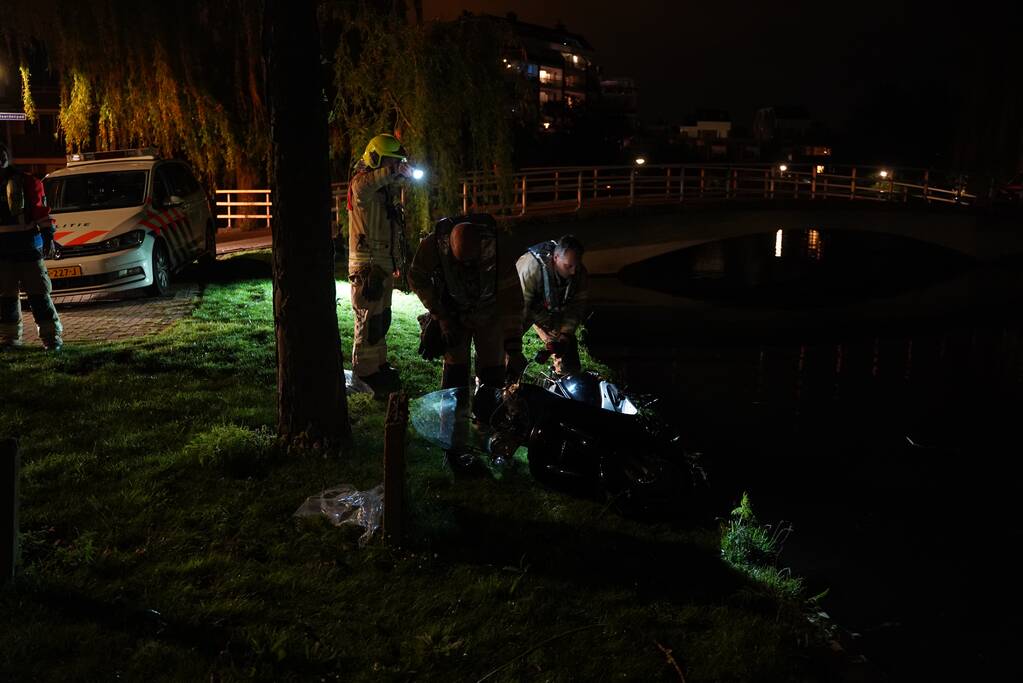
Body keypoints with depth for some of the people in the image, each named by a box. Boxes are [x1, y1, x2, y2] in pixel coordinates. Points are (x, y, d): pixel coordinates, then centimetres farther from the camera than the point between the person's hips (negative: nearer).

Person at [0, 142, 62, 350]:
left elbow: (42, 213, 1)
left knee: (38, 293, -2)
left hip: (28, 247, -4)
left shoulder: (28, 182, -1)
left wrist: (48, 238, -3)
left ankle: (51, 336, 1)